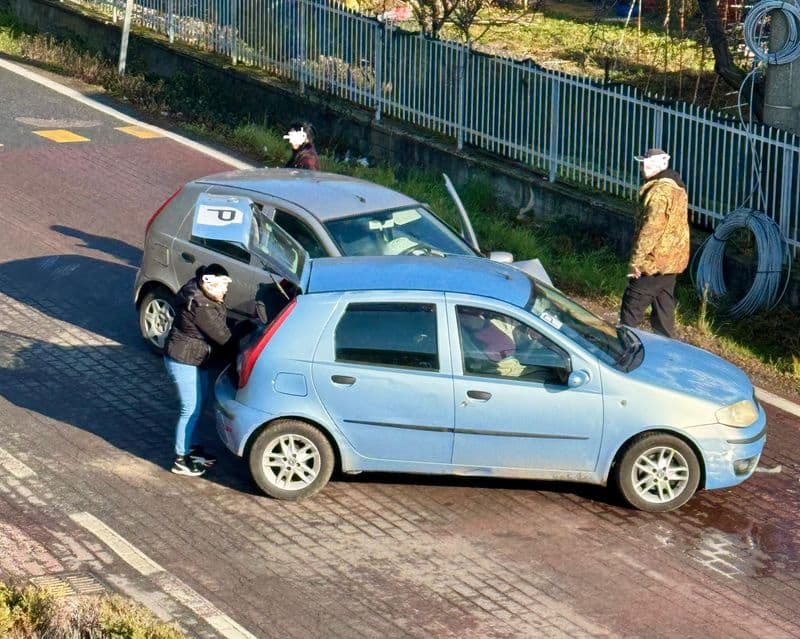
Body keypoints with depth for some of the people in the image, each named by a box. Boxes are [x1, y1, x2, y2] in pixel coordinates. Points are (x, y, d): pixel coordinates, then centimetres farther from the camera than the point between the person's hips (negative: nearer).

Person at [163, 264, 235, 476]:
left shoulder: (200, 293, 0)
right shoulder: (199, 306, -30)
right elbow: (221, 335, -22)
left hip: (196, 359, 10)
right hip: (183, 361, -10)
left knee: (197, 405, 20)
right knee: (191, 408, -2)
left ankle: (191, 448, 36)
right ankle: (180, 460, 8)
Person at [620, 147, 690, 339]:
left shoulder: (659, 191, -21)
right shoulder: (676, 186, 12)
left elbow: (651, 229, -25)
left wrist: (636, 260, -21)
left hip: (655, 260, -10)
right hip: (673, 259, 10)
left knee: (632, 306, -4)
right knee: (664, 304, 16)